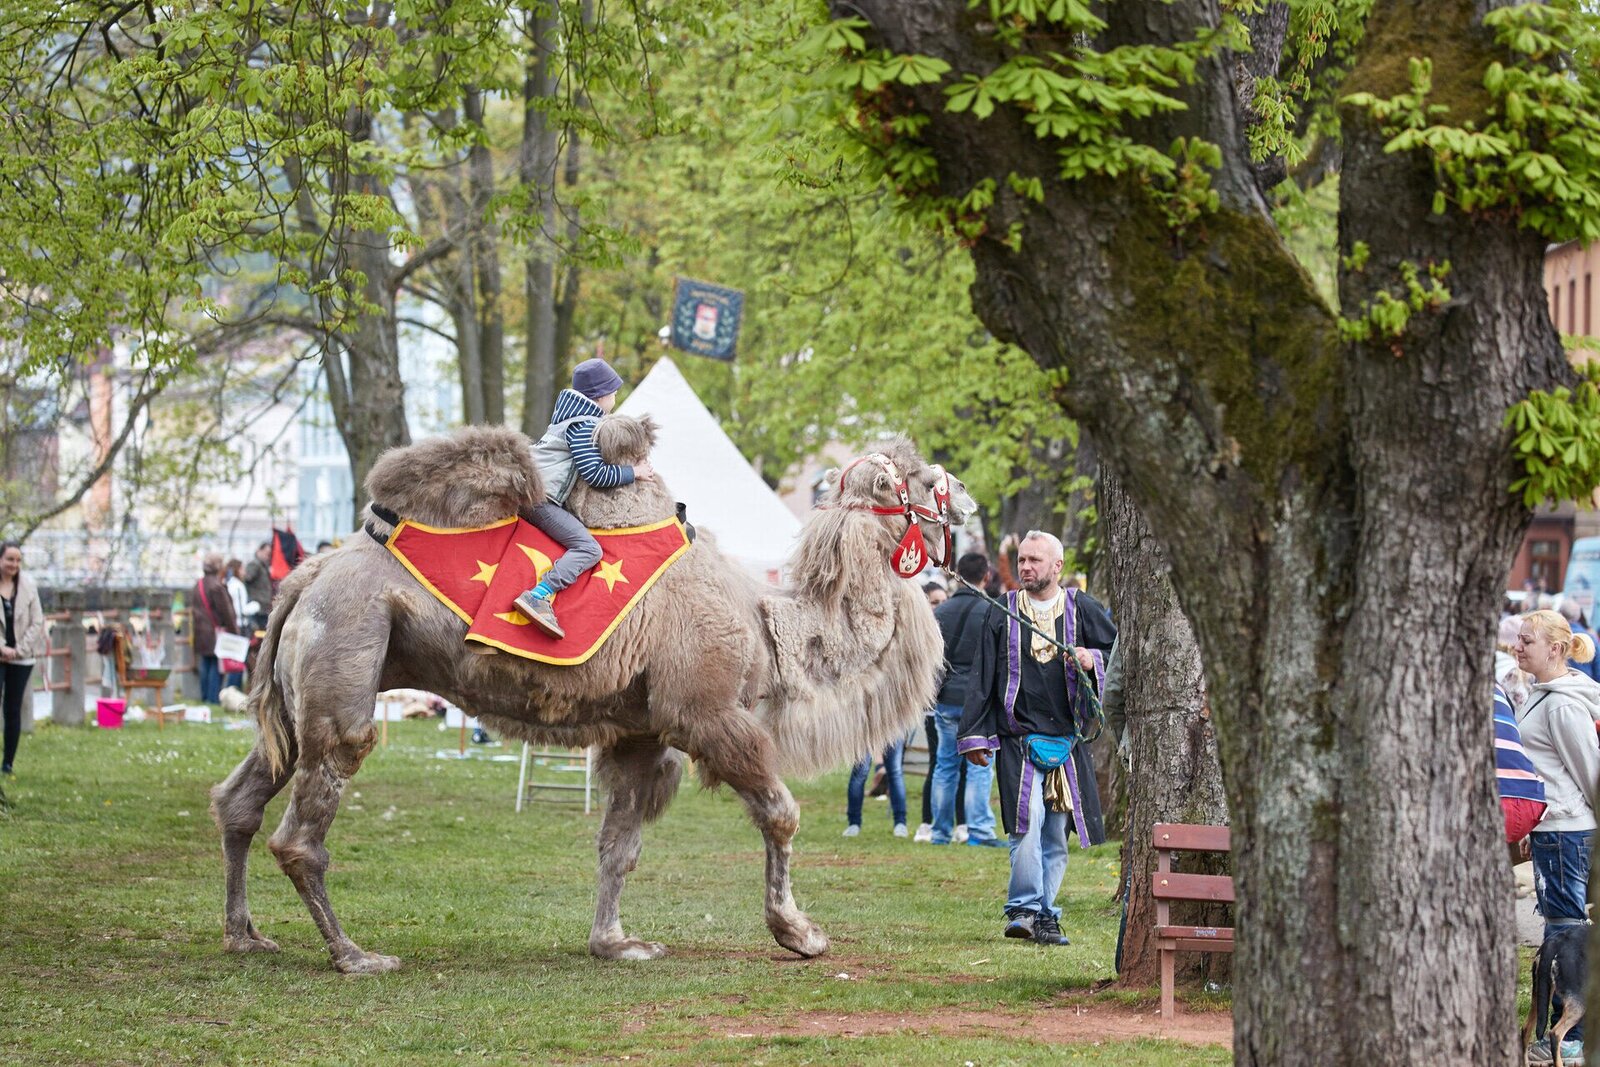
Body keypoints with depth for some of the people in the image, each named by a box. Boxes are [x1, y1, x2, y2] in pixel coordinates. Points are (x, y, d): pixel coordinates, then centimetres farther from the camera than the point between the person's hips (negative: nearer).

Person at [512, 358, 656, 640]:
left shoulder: (569, 416, 21)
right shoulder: (586, 426, -10)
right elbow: (595, 473, -18)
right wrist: (634, 472, -6)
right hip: (541, 498, -10)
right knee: (588, 548, -20)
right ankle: (538, 598, -36)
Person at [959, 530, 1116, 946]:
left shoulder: (1082, 609, 7)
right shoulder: (1001, 614, 6)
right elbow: (982, 678, 6)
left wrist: (1093, 660, -9)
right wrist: (974, 736, 1)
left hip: (1067, 740, 2)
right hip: (1019, 737, -2)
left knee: (1056, 834, 5)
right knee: (1027, 821, -19)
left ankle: (1045, 916, 12)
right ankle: (1025, 908, -13)